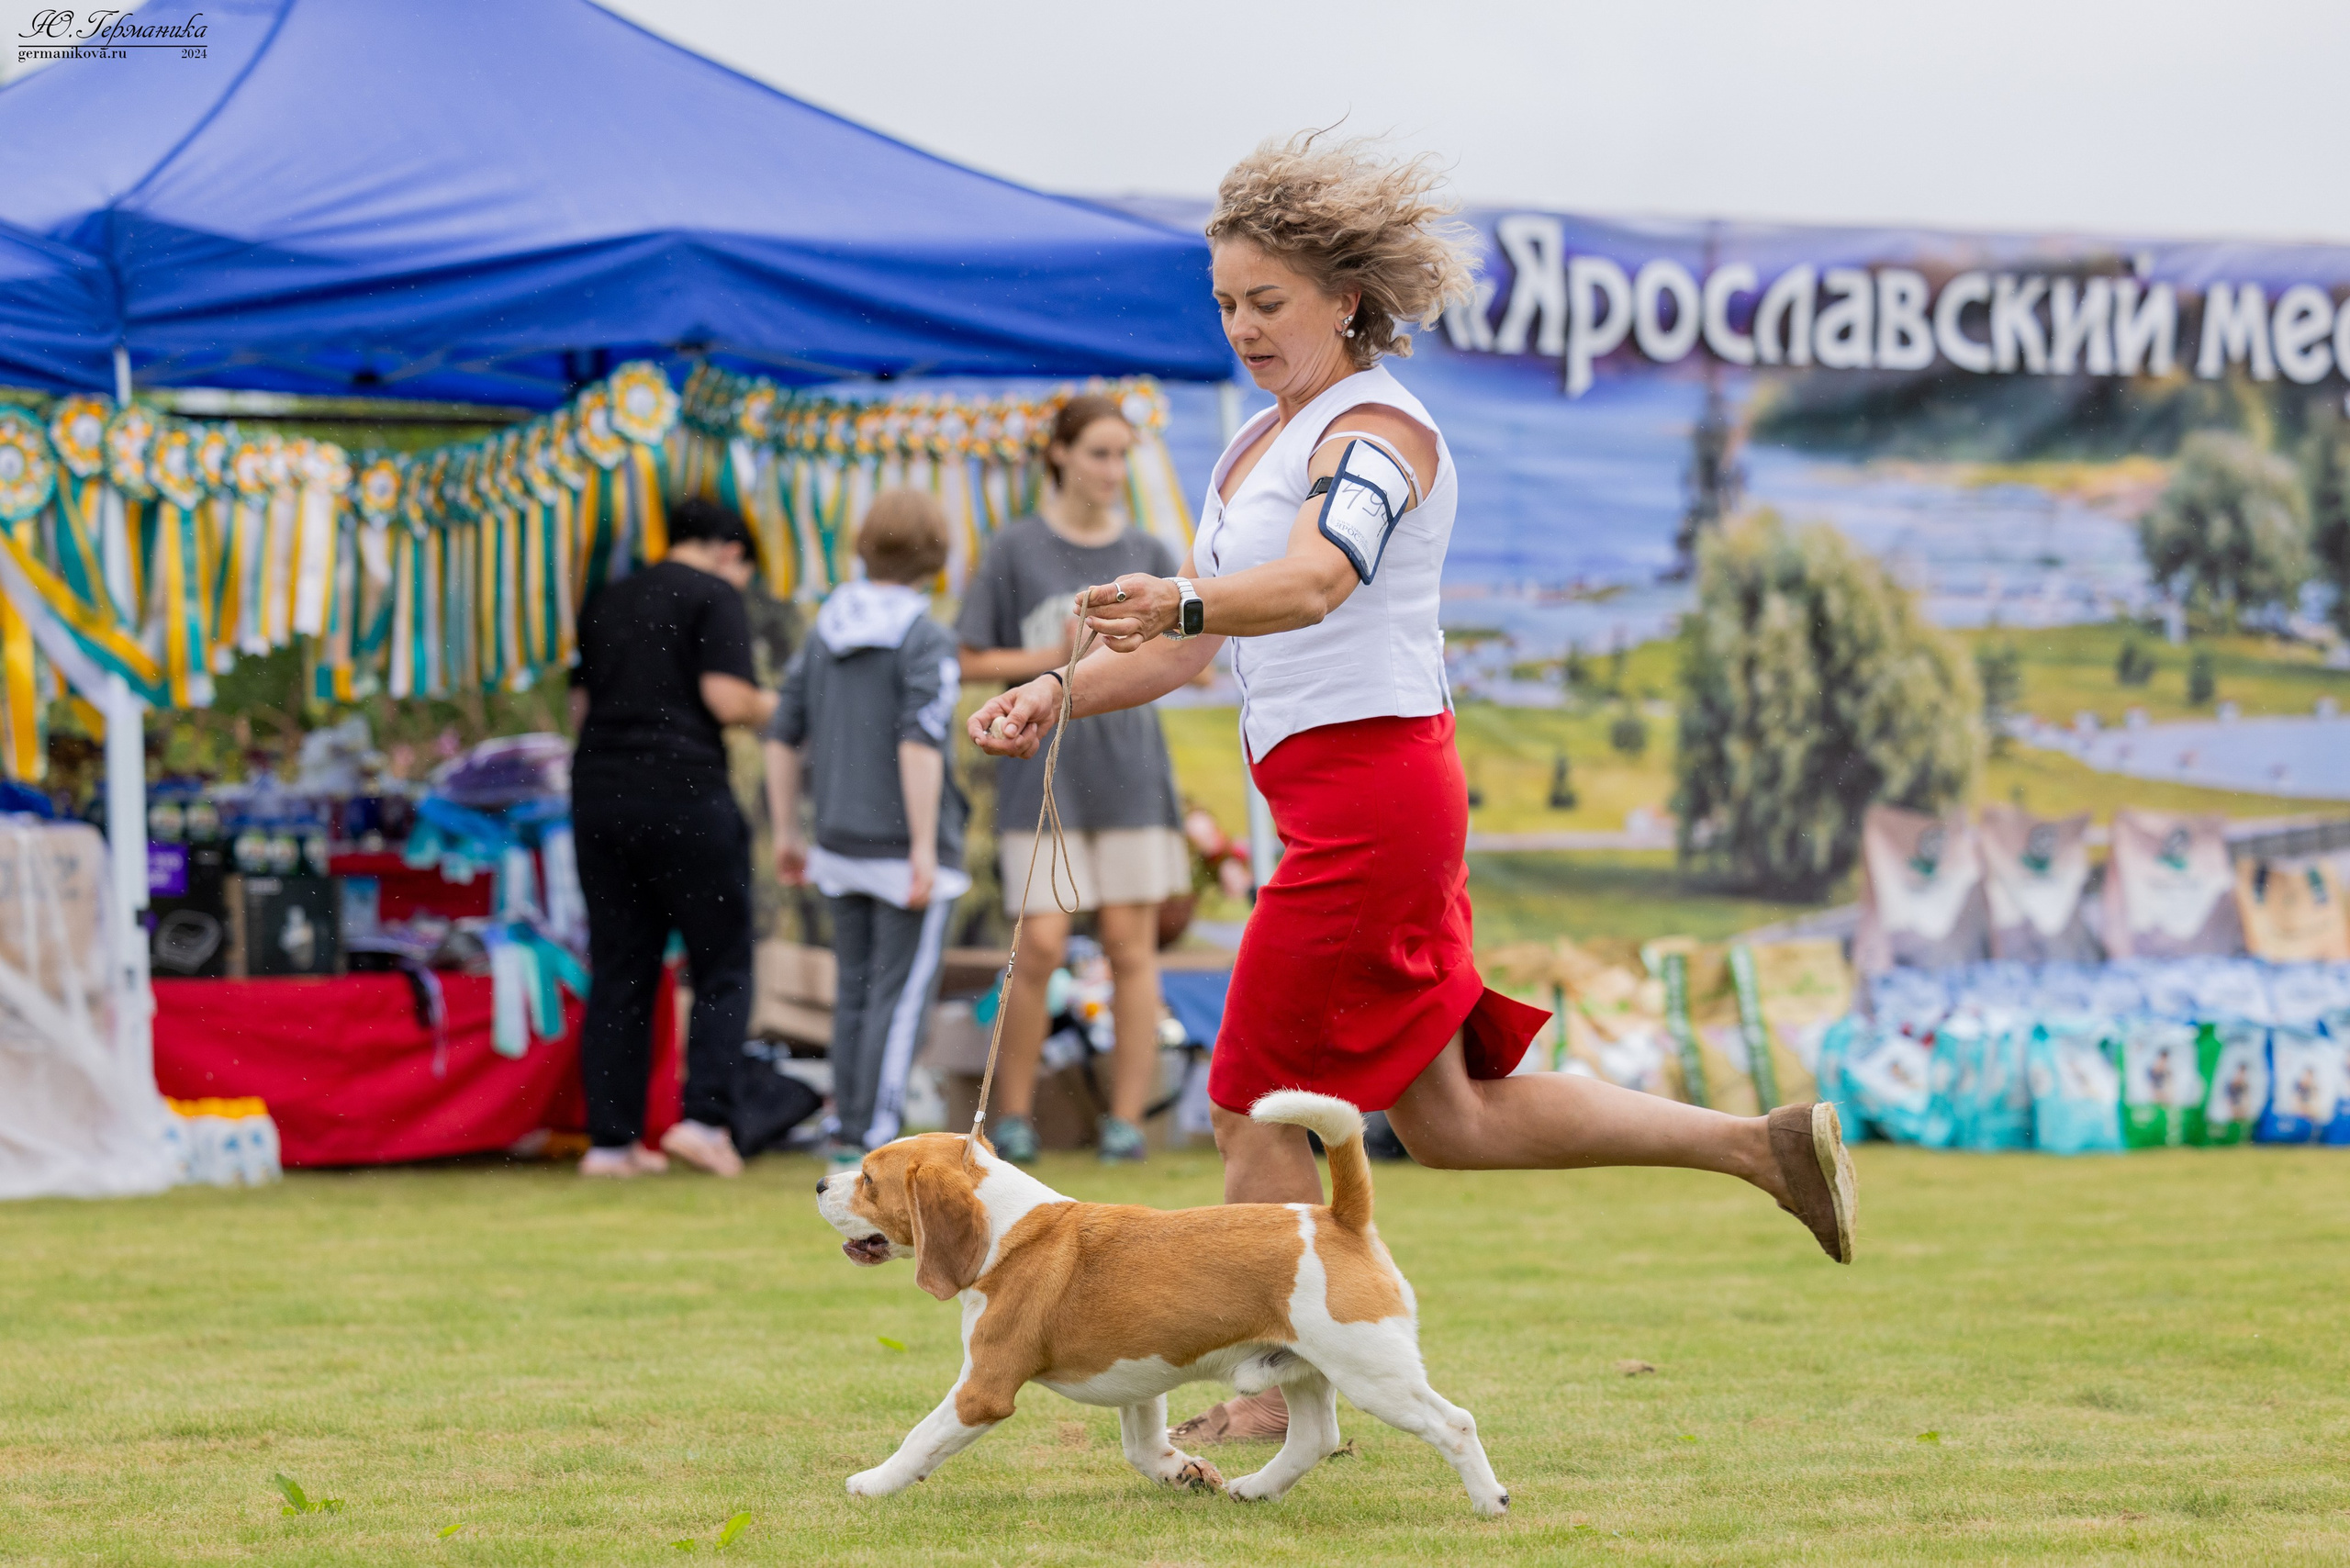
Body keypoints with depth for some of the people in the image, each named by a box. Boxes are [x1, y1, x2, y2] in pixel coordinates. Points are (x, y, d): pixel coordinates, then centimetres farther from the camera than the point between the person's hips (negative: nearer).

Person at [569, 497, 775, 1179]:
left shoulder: (606, 603, 18)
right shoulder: (714, 596, -2)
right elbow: (728, 700, -12)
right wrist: (767, 707, 8)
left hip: (600, 792, 6)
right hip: (686, 792, -6)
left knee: (618, 975, 8)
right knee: (722, 967, 3)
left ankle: (611, 1139, 5)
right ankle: (704, 1114, -10)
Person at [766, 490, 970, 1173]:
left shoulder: (826, 635, 9)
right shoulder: (926, 642, -11)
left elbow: (783, 738, 10)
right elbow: (919, 745, -21)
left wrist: (786, 835, 18)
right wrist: (925, 849, -21)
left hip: (841, 842, 6)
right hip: (902, 848, -6)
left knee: (858, 989, 14)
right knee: (902, 994, -3)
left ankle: (846, 1132, 16)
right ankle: (872, 1141, -5)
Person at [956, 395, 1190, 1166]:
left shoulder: (1148, 554, 7)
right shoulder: (1015, 550, 0)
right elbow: (969, 662, 1)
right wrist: (1054, 658, -12)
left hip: (1128, 768, 2)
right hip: (1043, 772, -2)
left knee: (1130, 943, 0)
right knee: (1041, 945, -8)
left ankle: (1127, 1117, 5)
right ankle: (1012, 1113, 7)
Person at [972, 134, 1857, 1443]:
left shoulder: (1376, 428, -11)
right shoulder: (1260, 446, 18)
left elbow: (1312, 582, -32)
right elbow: (1187, 648, 17)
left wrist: (1179, 602, -51)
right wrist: (1056, 695, 1)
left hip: (1370, 790, -10)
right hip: (1350, 803, 10)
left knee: (1257, 1103, -3)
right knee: (1452, 1121, 12)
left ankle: (1280, 1398, 8)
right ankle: (1767, 1145, 18)